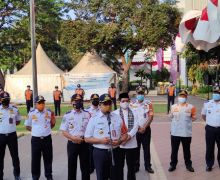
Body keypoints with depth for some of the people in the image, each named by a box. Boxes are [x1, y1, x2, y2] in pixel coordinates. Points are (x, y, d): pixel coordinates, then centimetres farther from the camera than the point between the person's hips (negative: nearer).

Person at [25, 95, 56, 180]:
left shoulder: (49, 112, -1)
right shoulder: (31, 113, -5)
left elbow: (52, 125, 11)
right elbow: (27, 126, 5)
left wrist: (53, 119, -7)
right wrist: (35, 130, -4)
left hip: (47, 139, 1)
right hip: (35, 139, -1)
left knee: (48, 158, 12)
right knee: (35, 159, 8)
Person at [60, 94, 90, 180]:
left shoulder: (87, 114, 0)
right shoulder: (67, 115, -2)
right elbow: (64, 132, -3)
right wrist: (73, 138, -17)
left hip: (84, 144, 1)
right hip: (72, 144, 0)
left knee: (85, 166, 10)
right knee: (72, 166, 11)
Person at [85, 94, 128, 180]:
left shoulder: (117, 118, 6)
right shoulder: (94, 119, -4)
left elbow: (124, 134, 9)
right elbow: (87, 138, -3)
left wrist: (119, 141, -12)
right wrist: (101, 140, -17)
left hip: (115, 152, 3)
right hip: (100, 152, -2)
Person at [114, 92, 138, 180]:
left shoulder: (133, 113, 8)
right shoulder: (115, 113, 2)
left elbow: (135, 126, -2)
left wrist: (129, 136, -16)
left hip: (131, 143, 1)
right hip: (119, 143, -1)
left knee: (131, 166, 9)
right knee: (119, 165, 8)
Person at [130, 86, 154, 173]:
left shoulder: (148, 103, -2)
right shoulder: (132, 104, -1)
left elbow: (151, 116, -6)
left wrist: (144, 127, -13)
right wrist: (137, 127, -10)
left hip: (146, 129, 0)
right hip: (135, 129, 0)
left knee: (146, 148, 7)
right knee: (136, 148, 7)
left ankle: (147, 166, 16)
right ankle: (136, 166, 16)